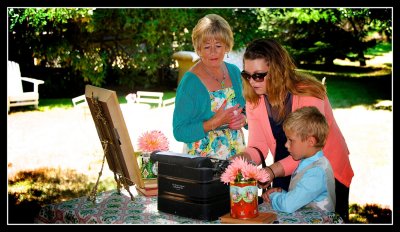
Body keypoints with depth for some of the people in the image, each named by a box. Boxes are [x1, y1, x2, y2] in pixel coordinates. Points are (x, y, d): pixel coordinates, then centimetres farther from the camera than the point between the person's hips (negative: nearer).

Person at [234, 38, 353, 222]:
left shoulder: (308, 95, -28)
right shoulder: (253, 100, -11)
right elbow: (258, 145, -11)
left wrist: (272, 171, -44)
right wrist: (243, 158, -33)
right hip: (285, 174, 4)